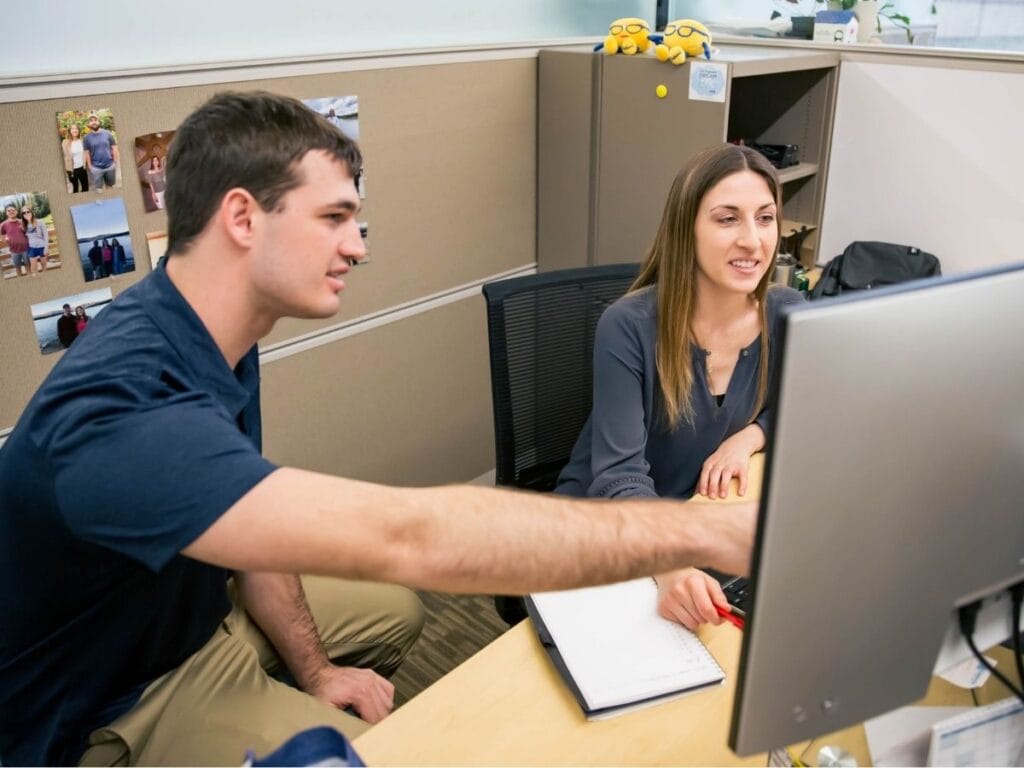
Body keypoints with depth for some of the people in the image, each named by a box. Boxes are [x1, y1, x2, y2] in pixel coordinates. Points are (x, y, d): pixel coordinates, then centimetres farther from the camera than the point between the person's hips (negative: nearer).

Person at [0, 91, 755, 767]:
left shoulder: (219, 338, -8)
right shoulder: (121, 411, -40)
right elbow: (405, 537, -49)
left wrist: (312, 671, -1)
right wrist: (706, 532, -46)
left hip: (195, 615, 8)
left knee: (392, 611, 19)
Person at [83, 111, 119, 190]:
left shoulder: (108, 134, 0)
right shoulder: (87, 138, -1)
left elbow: (114, 148, 4)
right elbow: (87, 153, 0)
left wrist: (115, 162, -1)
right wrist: (90, 167, -3)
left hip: (110, 166, 1)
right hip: (96, 168, -1)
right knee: (97, 189, 3)